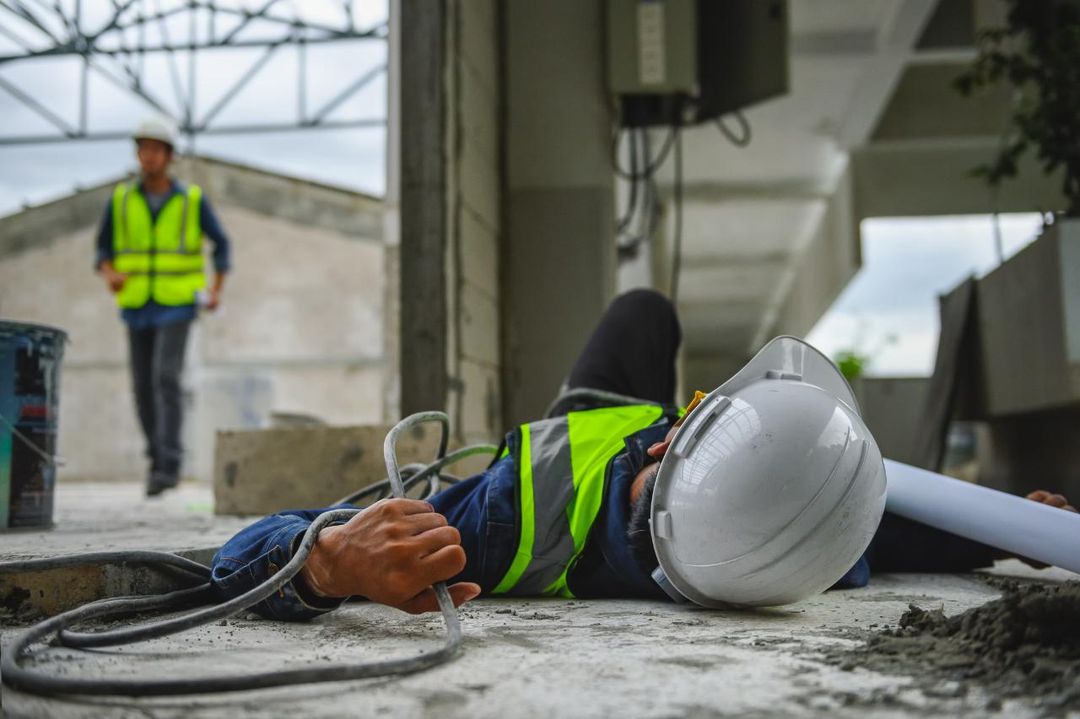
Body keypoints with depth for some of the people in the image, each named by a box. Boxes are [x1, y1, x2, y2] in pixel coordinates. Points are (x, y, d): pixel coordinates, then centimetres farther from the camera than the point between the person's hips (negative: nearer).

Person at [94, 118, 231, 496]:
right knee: (143, 386, 6)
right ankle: (157, 457, 23)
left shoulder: (192, 200, -3)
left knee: (166, 378, -18)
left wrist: (216, 289, -8)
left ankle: (168, 465, -18)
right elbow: (104, 249, 9)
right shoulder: (120, 200, 3)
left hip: (178, 306, -3)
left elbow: (221, 244, 6)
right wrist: (109, 274, -15)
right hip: (136, 306, 3)